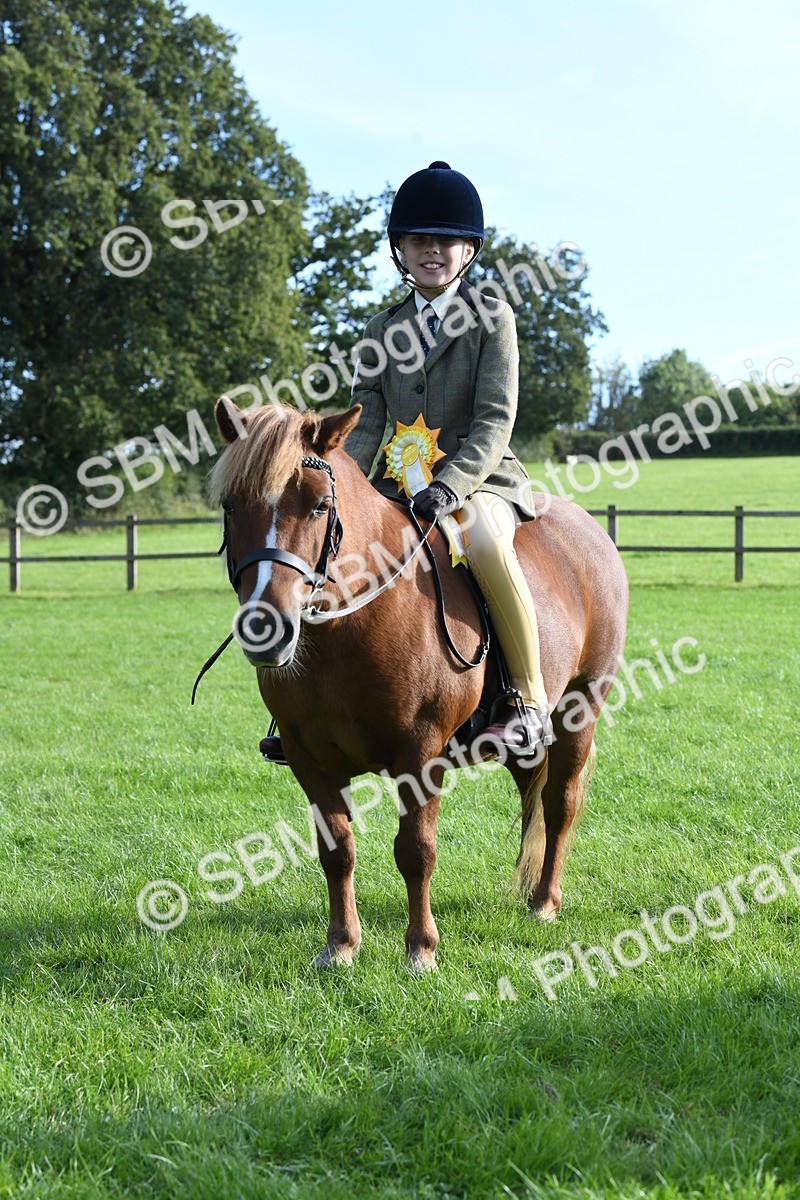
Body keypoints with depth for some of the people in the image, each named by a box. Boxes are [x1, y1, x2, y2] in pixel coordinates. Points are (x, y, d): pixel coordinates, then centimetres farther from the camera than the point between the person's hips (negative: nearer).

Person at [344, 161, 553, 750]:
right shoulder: (384, 330, 13)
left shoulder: (492, 317, 0)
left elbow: (495, 419, -11)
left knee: (486, 546, -37)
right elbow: (368, 421, 7)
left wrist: (449, 486, -26)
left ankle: (532, 702, -25)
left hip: (480, 478, -5)